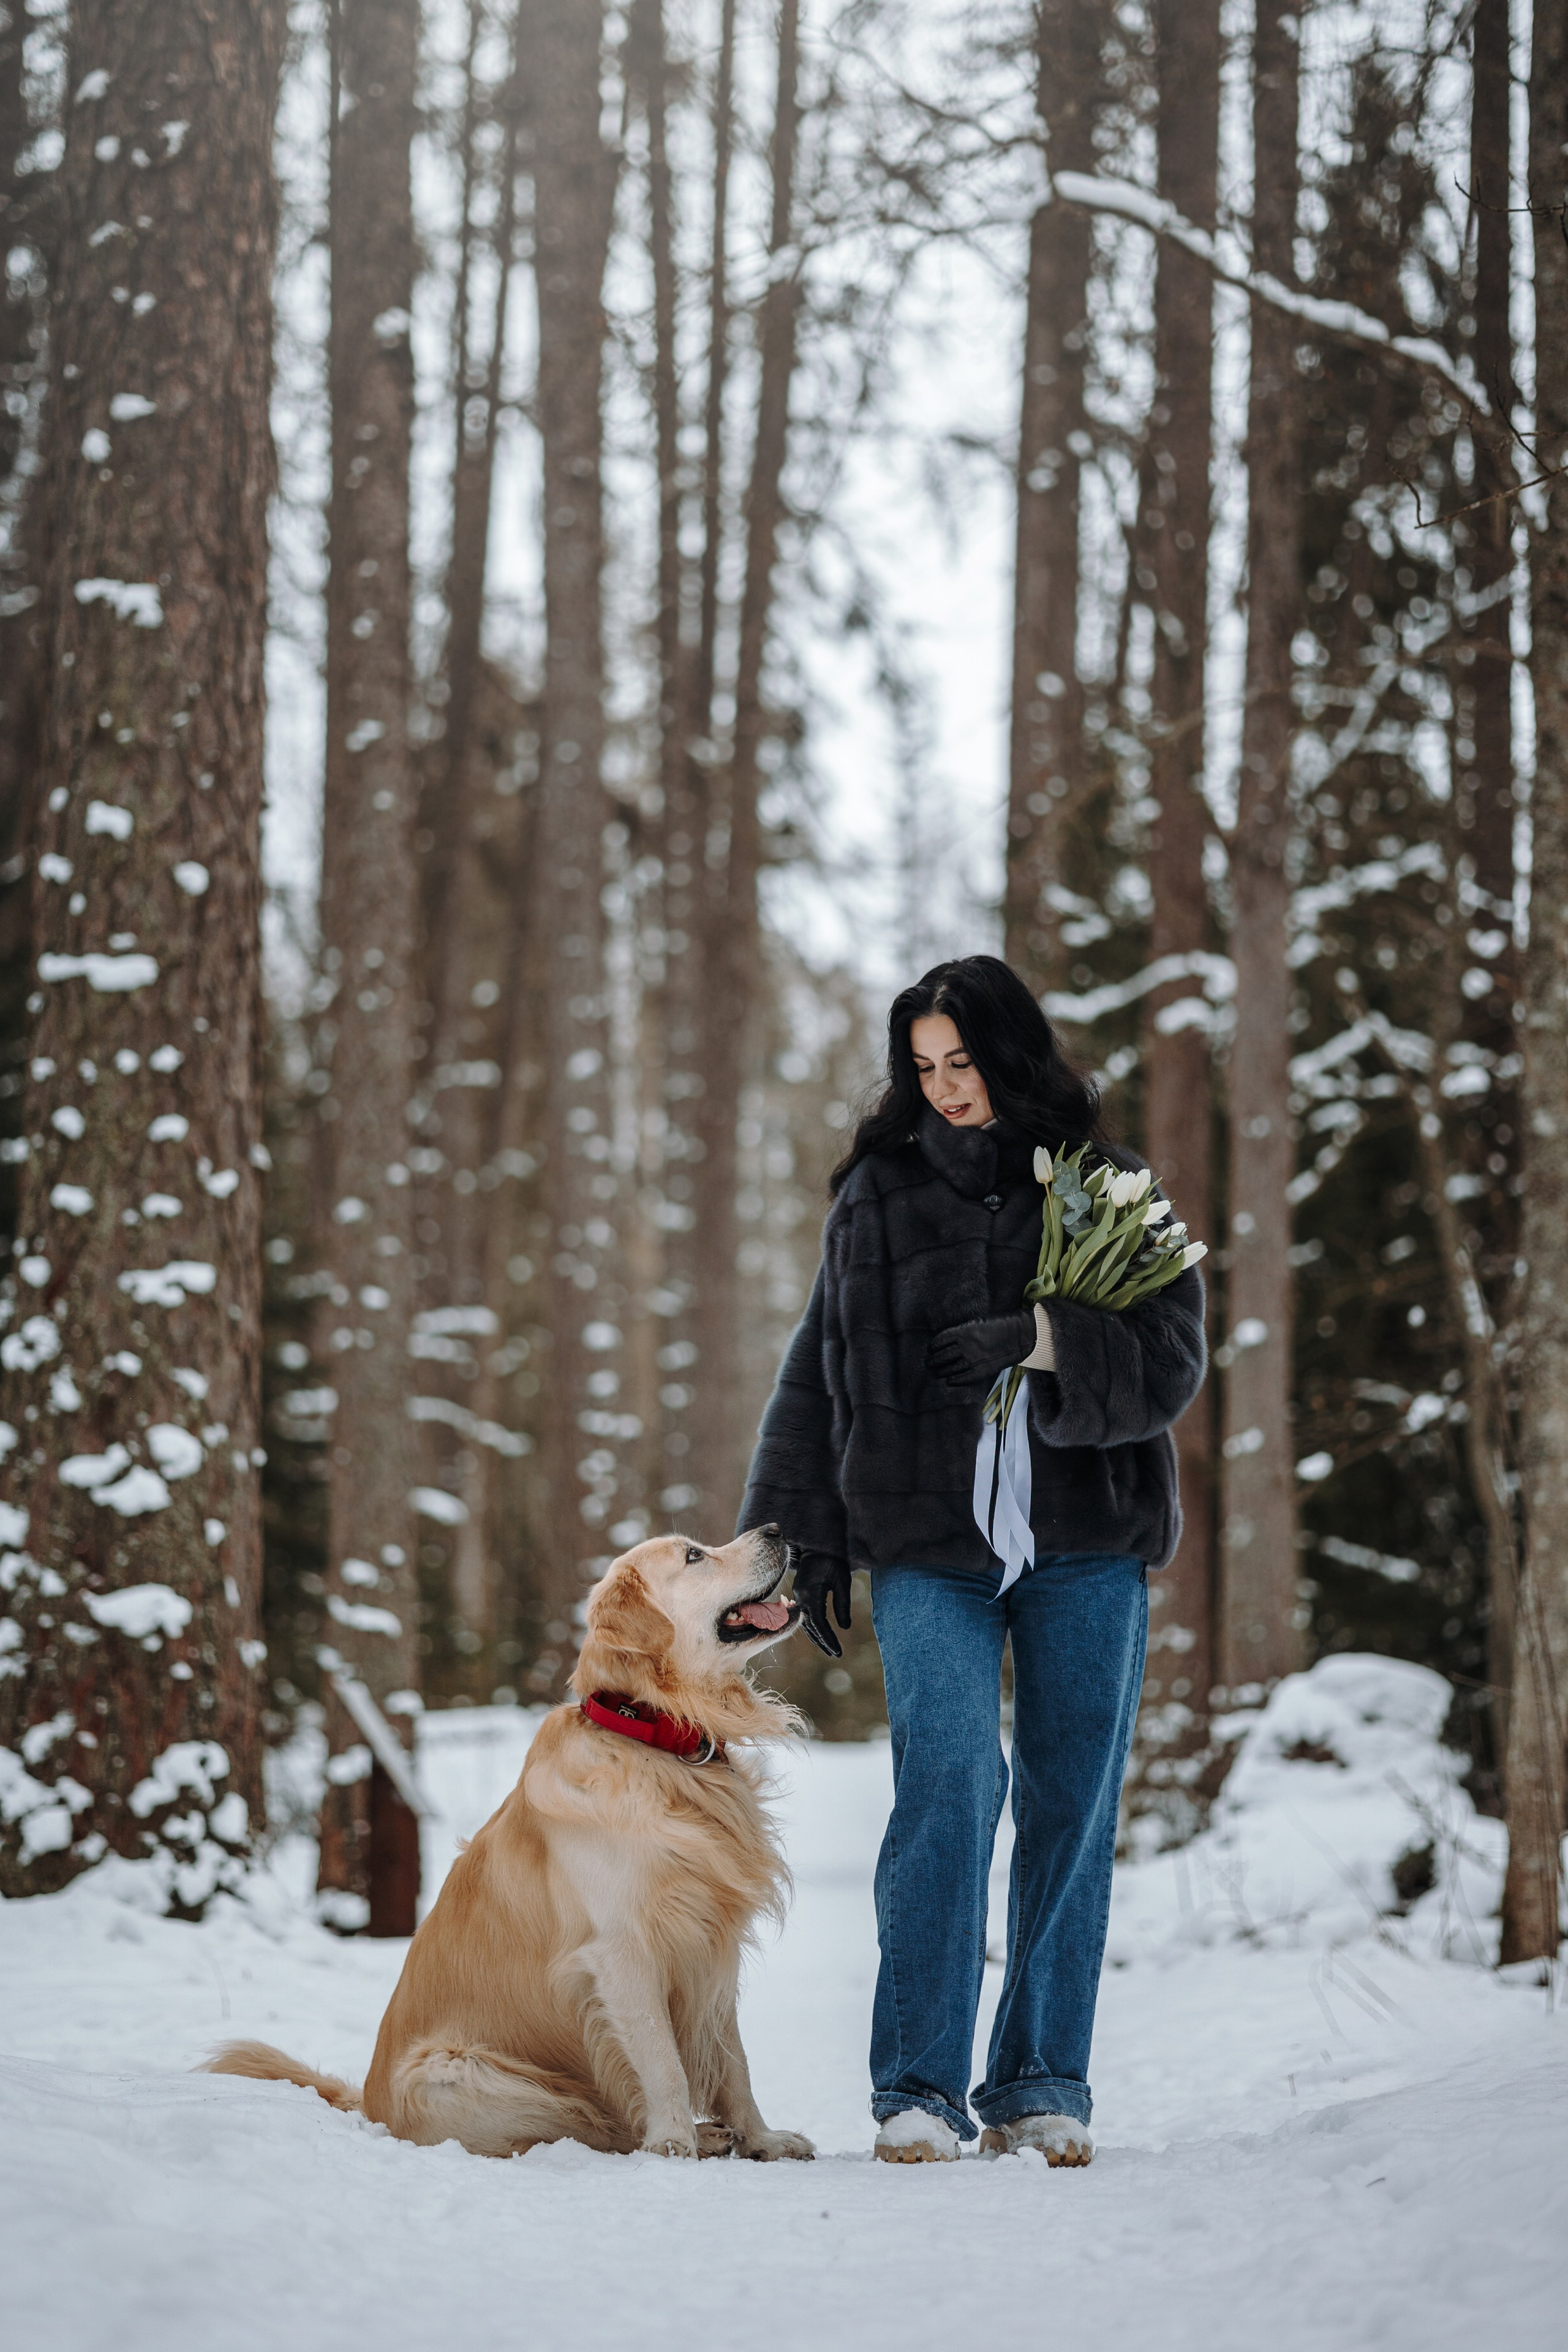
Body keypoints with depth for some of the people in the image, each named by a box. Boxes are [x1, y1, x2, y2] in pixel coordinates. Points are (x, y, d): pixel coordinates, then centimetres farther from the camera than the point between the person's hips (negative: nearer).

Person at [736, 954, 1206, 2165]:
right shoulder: (878, 1192, 10)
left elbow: (1171, 1364, -1)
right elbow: (819, 1375, 13)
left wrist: (1044, 1340, -16)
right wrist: (804, 1535, 8)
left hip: (1088, 1543, 1)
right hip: (927, 1543, -1)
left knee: (1070, 1810, 3)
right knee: (947, 1787, -15)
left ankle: (1042, 2086, 13)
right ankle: (920, 2088, -10)